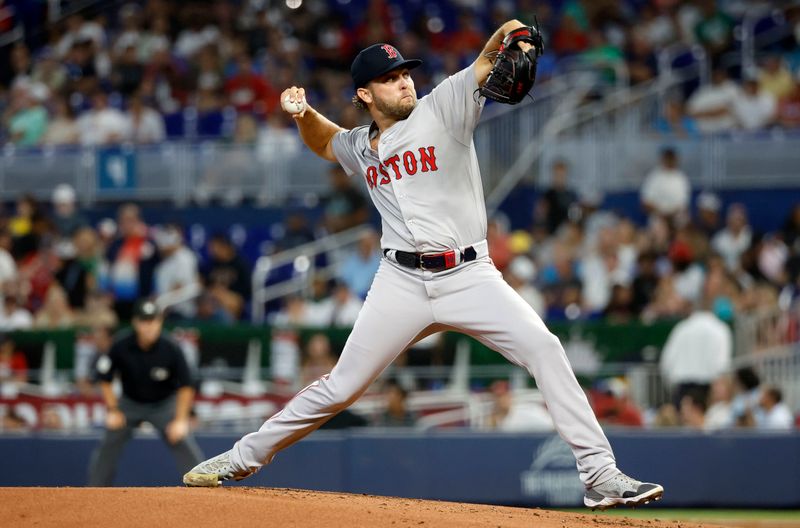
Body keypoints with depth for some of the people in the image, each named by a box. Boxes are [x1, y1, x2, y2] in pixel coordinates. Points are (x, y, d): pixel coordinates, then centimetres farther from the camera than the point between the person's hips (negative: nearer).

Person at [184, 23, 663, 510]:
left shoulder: (442, 109, 1)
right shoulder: (360, 148, 14)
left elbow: (486, 62, -13)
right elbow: (324, 142, 36)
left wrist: (507, 37, -36)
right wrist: (303, 112, 14)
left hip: (470, 277, -2)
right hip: (403, 283, 2)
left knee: (544, 347, -21)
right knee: (341, 387, 4)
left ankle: (600, 475, -20)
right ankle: (243, 458, 21)